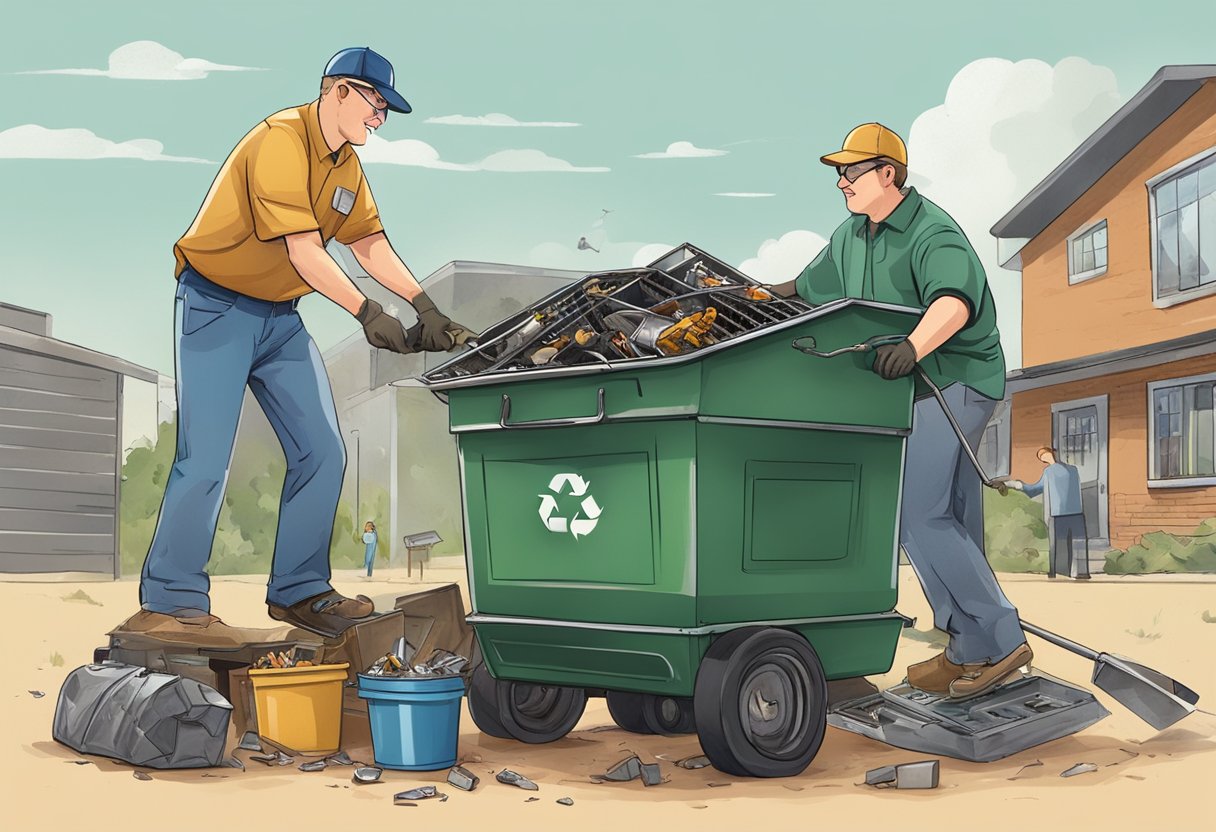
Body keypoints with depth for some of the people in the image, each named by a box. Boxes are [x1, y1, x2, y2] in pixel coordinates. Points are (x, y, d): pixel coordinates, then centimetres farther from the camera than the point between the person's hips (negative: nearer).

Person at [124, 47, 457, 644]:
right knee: (205, 461, -12)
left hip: (280, 317, 9)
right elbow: (304, 250, -27)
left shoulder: (346, 166, 9)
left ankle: (299, 592, 12)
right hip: (217, 308, -9)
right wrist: (368, 314, -32)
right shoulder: (281, 141, -19)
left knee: (322, 455, 3)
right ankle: (170, 605, -4)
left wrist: (425, 306, -8)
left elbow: (371, 245, 5)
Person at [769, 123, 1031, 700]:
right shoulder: (850, 236, 12)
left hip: (955, 380, -9)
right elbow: (806, 290, 26)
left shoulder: (932, 232, -16)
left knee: (918, 515, -16)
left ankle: (1000, 639, -11)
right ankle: (971, 651, 19)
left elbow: (955, 301, -34)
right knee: (950, 524, 12)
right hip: (916, 390, 9)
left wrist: (912, 348, -50)